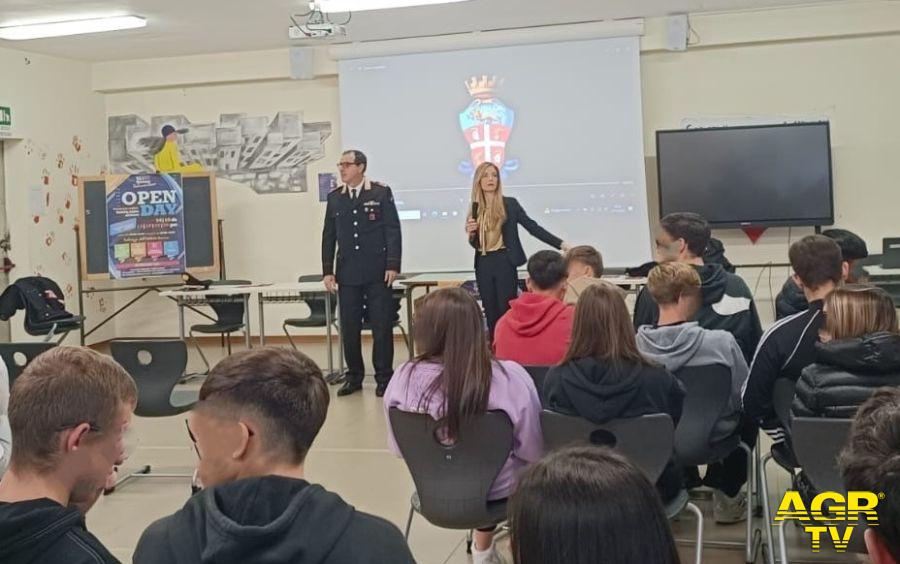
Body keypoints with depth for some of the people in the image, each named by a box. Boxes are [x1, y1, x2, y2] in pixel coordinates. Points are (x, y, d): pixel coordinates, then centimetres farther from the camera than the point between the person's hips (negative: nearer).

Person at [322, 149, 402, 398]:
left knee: (382, 326, 1)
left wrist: (393, 265, -10)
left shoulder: (381, 193, -1)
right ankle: (354, 377, 16)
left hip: (377, 272, -3)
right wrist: (327, 270, 6)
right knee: (349, 327, 5)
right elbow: (329, 236, 11)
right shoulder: (335, 197, 9)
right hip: (347, 273, 3)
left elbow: (393, 230, -3)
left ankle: (384, 377, 11)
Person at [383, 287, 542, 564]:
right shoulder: (510, 377, -27)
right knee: (533, 467, 32)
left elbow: (398, 448, -6)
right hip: (497, 490, -2)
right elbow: (533, 450, -15)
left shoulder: (405, 377, -20)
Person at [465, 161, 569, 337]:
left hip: (504, 262, -4)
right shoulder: (475, 209, 10)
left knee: (507, 313, -5)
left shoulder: (509, 204, -1)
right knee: (491, 315, 7)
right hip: (483, 265, 4)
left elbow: (532, 227, -3)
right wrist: (471, 233, -6)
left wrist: (560, 244, -10)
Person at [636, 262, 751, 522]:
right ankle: (726, 494, 30)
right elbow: (743, 396, -12)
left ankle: (687, 482, 42)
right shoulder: (721, 342, -27)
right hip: (711, 437, -2)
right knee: (748, 415, 30)